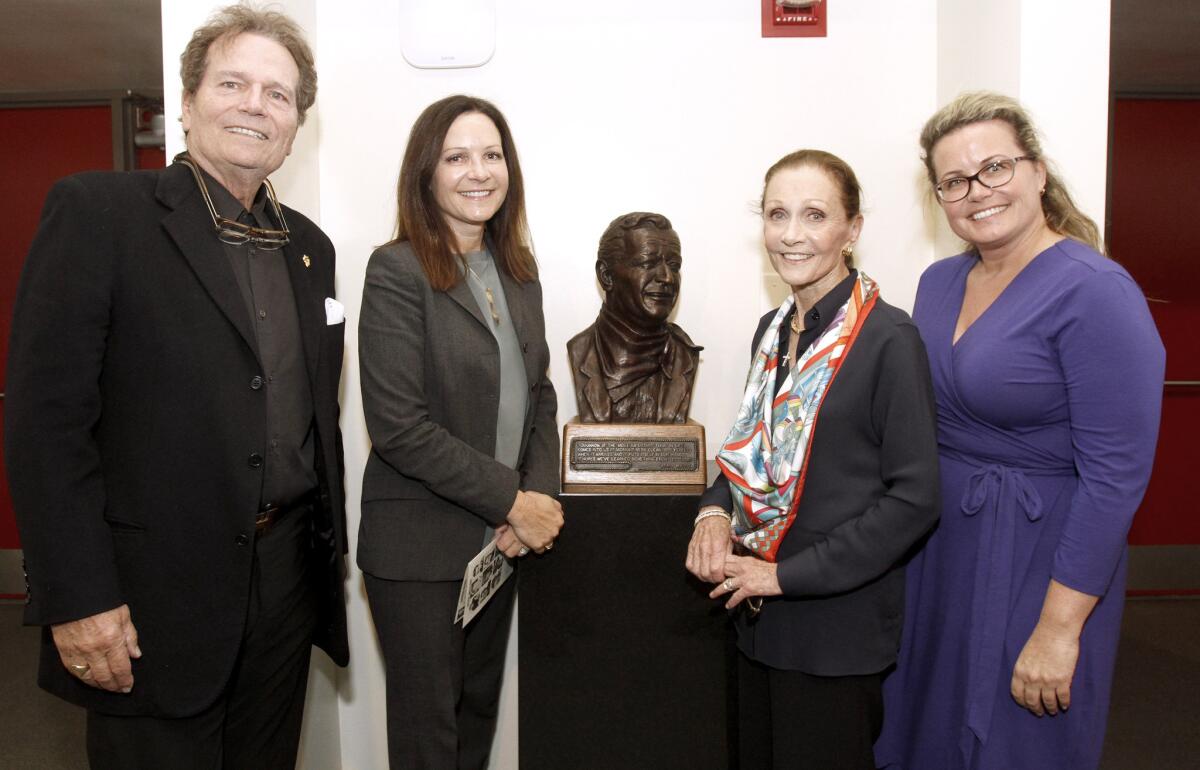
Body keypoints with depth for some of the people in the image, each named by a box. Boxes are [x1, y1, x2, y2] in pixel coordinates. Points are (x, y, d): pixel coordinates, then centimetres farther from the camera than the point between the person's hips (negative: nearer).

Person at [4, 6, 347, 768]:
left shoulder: (309, 244, 9)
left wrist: (331, 544, 12)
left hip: (288, 579, 6)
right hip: (156, 592, -5)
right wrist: (77, 596, -15)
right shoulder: (98, 210, -8)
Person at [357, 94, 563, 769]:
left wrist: (541, 496, -6)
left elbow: (539, 397, 10)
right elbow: (399, 425, -19)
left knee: (481, 711, 20)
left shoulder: (519, 271, 8)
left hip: (501, 539, 6)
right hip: (419, 548, -6)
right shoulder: (398, 272, -13)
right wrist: (513, 500, -16)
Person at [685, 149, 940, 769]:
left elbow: (914, 498, -17)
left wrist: (787, 575, -17)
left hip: (837, 626, -6)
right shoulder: (772, 330, 6)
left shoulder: (888, 338, -16)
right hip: (759, 619, 7)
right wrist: (714, 512, -5)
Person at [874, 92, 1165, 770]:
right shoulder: (939, 282, 4)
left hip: (1037, 560, -6)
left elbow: (1116, 476, -20)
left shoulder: (1095, 293, -17)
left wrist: (1059, 629, -20)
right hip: (935, 550, 7)